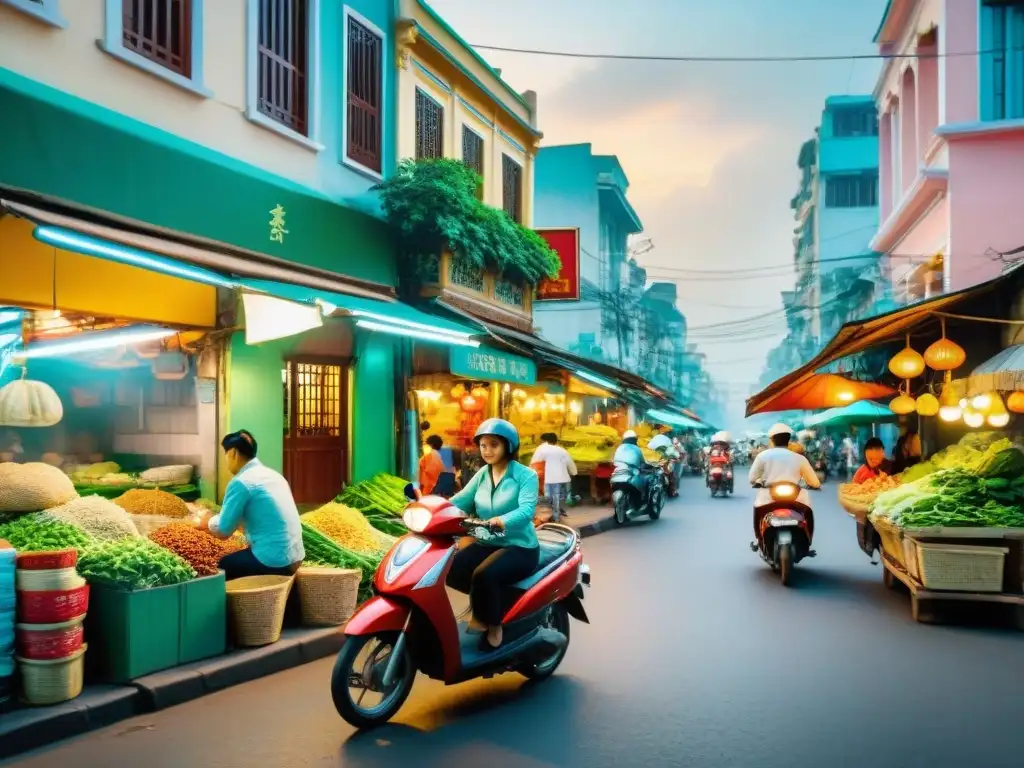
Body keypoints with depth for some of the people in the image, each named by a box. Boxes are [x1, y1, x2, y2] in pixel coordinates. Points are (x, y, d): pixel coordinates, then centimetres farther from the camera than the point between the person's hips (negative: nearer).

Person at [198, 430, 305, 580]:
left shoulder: (241, 482, -13)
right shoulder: (272, 474, 12)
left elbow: (223, 531, -7)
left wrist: (207, 522, 15)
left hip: (274, 561, -8)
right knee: (232, 558, 27)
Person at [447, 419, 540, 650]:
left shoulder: (526, 475, -8)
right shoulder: (482, 474, 10)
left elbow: (527, 509, -26)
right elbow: (460, 500, -3)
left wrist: (502, 521, -46)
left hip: (519, 547, -6)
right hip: (486, 543, 6)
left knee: (484, 575, -33)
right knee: (450, 570, -20)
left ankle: (493, 624, -7)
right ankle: (484, 601, 4)